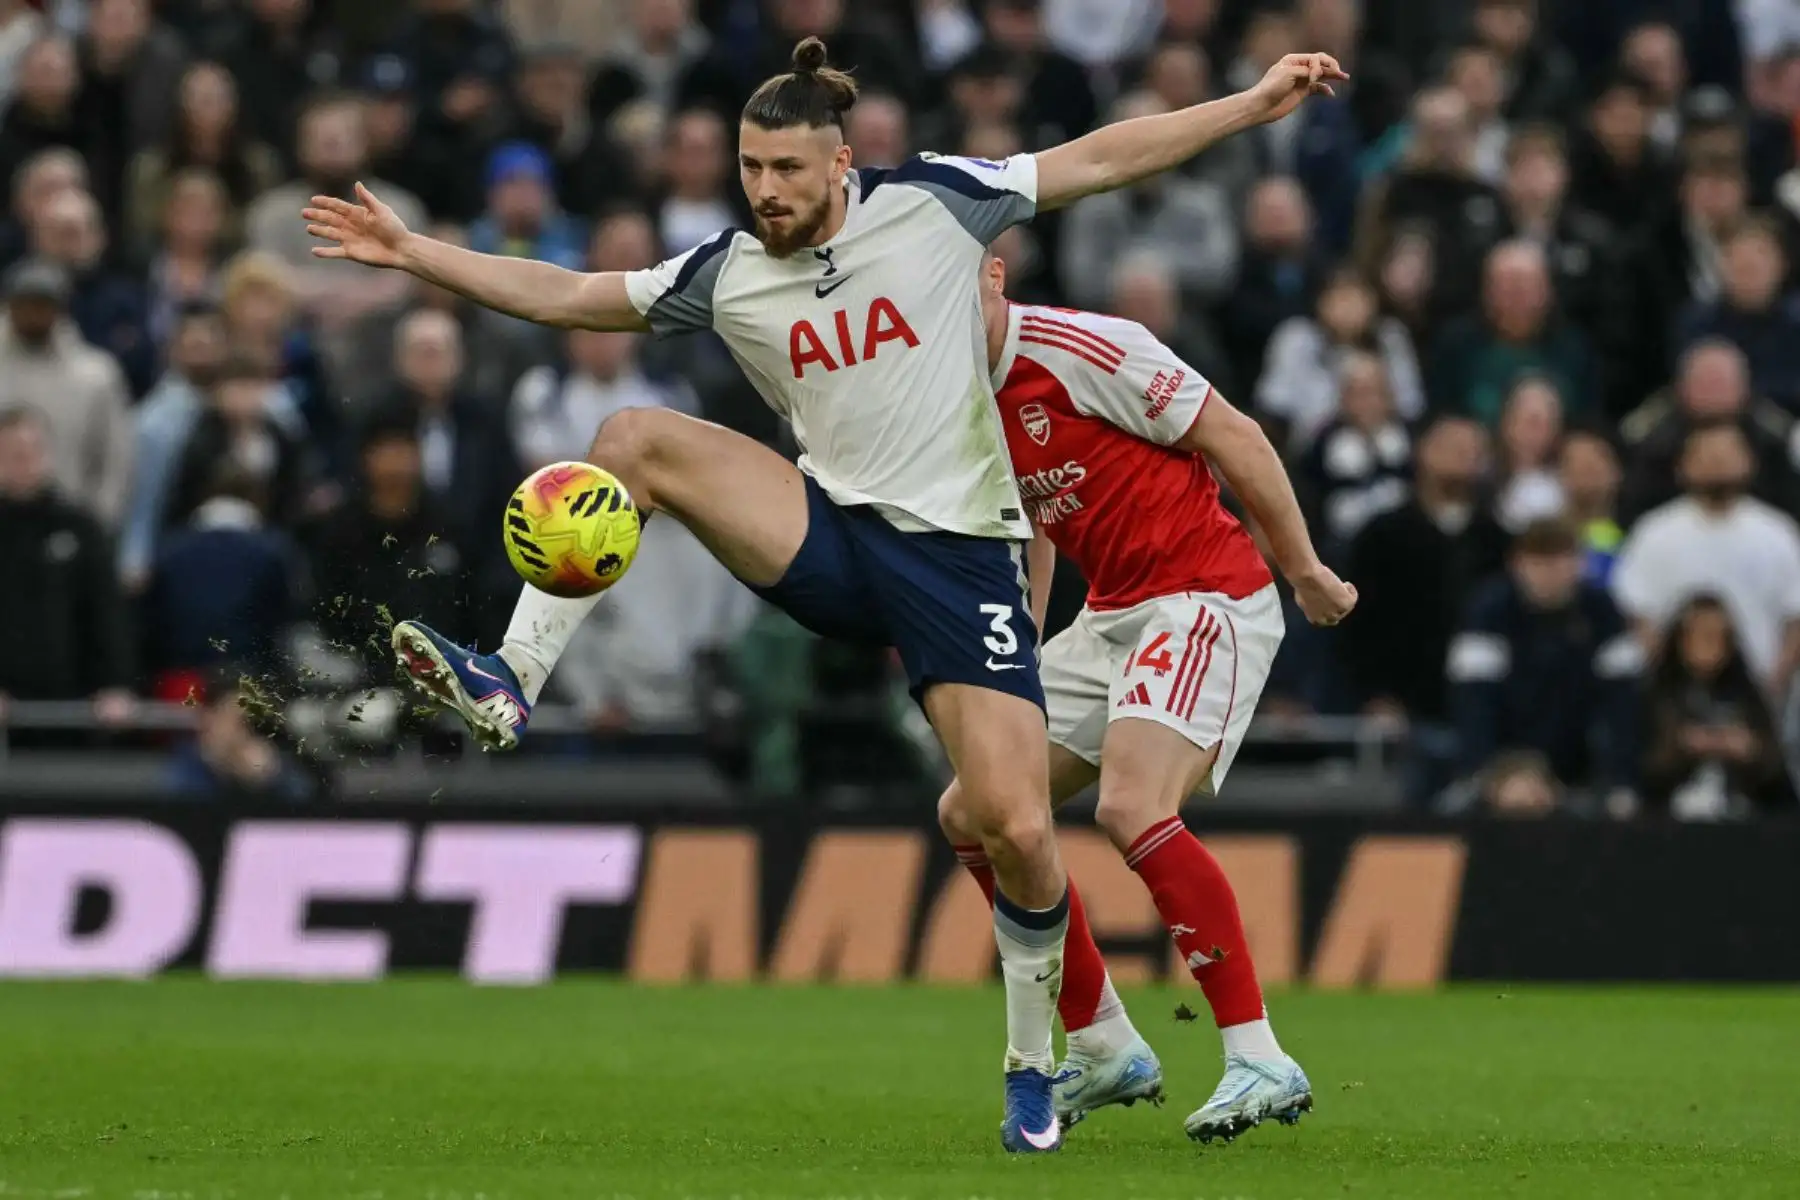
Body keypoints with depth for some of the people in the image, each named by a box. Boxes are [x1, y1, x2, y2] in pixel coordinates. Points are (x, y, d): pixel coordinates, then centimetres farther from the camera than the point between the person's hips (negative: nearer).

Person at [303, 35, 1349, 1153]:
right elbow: (563, 295, 9)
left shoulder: (934, 203, -3)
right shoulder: (726, 274, 4)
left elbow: (1102, 159, 1)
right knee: (633, 441, -18)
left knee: (1014, 829, -13)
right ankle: (508, 687, -19)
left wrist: (1254, 103, -2)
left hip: (960, 552, -3)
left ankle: (1033, 1063, 11)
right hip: (831, 541, 3)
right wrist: (412, 251, 3)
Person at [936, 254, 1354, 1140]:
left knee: (1131, 807, -29)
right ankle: (1105, 1051, 16)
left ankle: (1260, 1062, -24)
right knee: (970, 813, 6)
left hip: (1205, 596, -9)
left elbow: (1231, 436, -13)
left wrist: (1303, 568, -9)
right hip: (1110, 617, 9)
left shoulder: (1082, 348, -16)